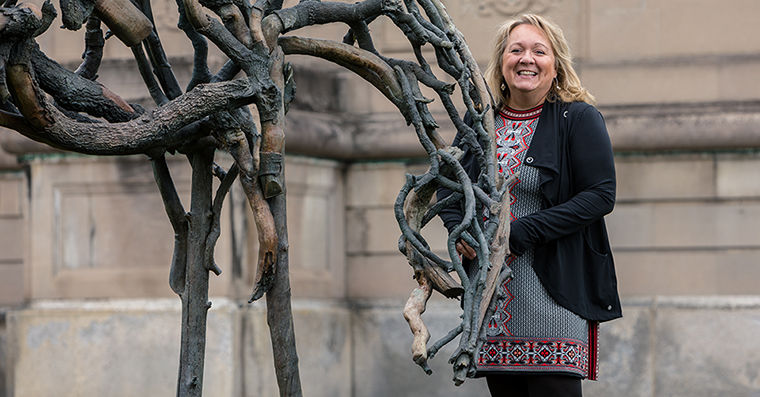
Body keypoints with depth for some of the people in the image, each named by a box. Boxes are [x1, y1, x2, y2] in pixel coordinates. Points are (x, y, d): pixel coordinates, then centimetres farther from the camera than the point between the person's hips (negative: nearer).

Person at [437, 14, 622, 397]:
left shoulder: (579, 119, -3)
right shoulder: (478, 120, 12)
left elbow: (601, 195, -11)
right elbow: (447, 182, 22)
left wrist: (519, 234, -16)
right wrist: (458, 228, -1)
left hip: (554, 283, -5)